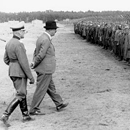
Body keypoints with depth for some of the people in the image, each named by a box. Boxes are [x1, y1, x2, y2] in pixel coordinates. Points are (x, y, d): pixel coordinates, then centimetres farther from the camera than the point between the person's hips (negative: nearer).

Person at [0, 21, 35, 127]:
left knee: (23, 93, 17)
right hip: (20, 73, -9)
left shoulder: (9, 43, 8)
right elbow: (23, 62, -22)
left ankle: (25, 116, 25)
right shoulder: (19, 44, -22)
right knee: (20, 96, -3)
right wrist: (31, 77, -16)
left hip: (12, 72, 9)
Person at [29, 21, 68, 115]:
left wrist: (34, 63, 3)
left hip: (44, 69, 10)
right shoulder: (46, 40, -21)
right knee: (41, 90, 0)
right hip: (45, 69, -10)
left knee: (51, 87, 18)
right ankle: (34, 109, 9)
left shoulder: (41, 38, 10)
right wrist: (35, 64, -10)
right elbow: (41, 55, -24)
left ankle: (59, 104, 31)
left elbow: (36, 52, 14)